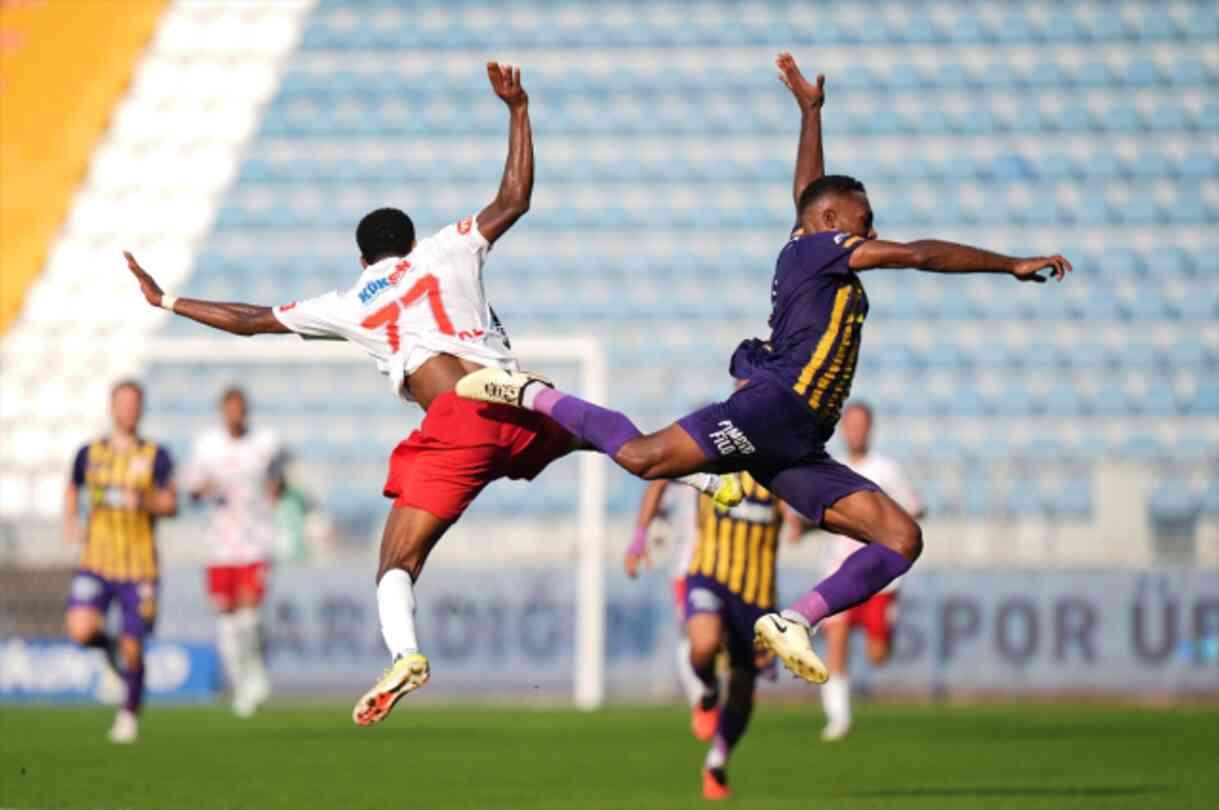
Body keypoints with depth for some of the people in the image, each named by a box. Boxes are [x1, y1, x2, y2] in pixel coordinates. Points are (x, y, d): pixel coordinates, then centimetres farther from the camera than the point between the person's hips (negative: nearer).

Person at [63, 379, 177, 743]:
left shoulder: (156, 456, 1)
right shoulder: (90, 454, 6)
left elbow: (171, 505, -4)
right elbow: (72, 490, 23)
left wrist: (145, 501, -23)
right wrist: (70, 524, 6)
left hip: (139, 566, -1)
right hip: (97, 561, 1)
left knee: (132, 648, -1)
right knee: (80, 630, -20)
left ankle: (129, 714, 22)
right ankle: (109, 646, 15)